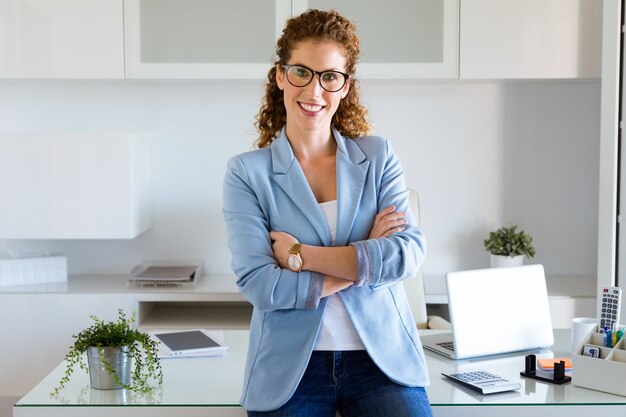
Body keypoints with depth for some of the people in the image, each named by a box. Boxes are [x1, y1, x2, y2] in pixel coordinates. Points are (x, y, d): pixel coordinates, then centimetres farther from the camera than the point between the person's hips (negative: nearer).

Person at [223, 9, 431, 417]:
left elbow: (410, 252, -7)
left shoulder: (378, 156, 6)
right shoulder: (248, 172, 0)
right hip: (291, 368, -1)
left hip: (382, 358, 1)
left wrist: (301, 255, -11)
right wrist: (364, 260, -10)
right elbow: (257, 283, -11)